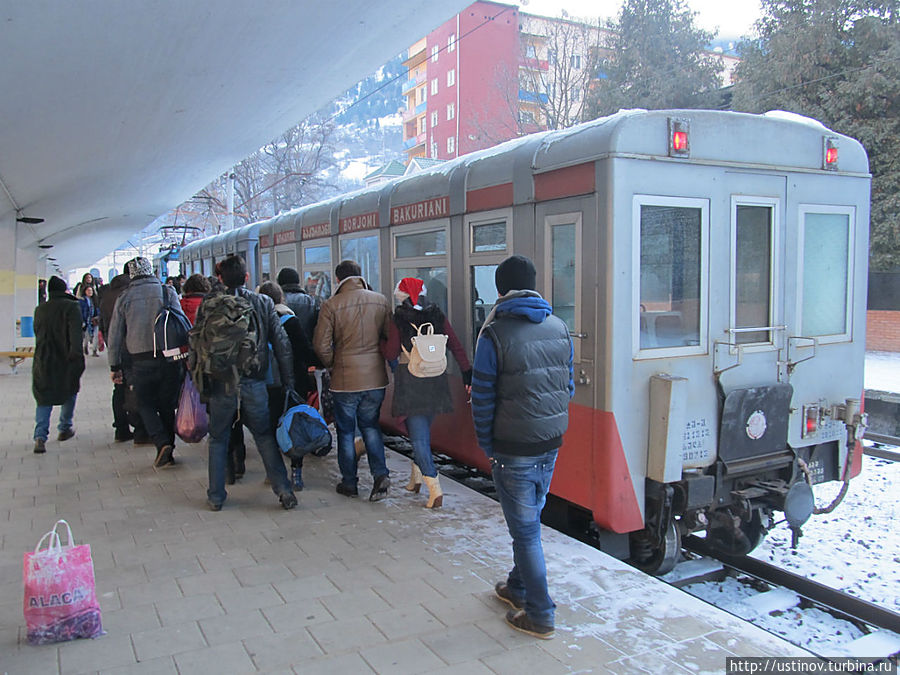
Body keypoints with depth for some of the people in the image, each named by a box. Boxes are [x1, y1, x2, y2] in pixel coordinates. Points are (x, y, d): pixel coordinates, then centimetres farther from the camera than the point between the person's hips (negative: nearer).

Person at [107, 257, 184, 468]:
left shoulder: (124, 298, 3)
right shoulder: (168, 292, 1)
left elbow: (115, 335, 5)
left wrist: (115, 367, 12)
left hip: (140, 361, -1)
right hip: (169, 358, 1)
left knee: (145, 405, 11)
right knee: (167, 406, 12)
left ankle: (162, 444, -9)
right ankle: (167, 452, 17)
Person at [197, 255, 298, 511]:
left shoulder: (209, 305, -2)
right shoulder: (263, 303, 0)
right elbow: (282, 345, -1)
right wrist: (288, 382, 5)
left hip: (221, 384, 0)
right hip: (254, 382, 1)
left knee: (218, 440, 15)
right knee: (265, 437, 13)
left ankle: (216, 496, 19)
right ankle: (283, 489, 6)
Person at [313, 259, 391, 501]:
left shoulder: (331, 305, -10)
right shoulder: (380, 301, 0)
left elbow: (321, 345, -10)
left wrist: (332, 365, 8)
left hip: (345, 380, -3)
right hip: (376, 378, 3)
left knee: (345, 431, 12)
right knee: (371, 426, 19)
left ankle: (349, 483, 20)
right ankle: (380, 473, 3)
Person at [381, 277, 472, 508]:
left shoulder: (398, 320, -7)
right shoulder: (438, 316, 3)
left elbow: (390, 355, -6)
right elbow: (456, 347, 1)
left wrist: (385, 343, 14)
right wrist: (467, 373, 6)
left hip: (410, 381, -4)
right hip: (436, 379, 4)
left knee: (418, 435, -2)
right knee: (423, 430, 20)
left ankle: (435, 490, -10)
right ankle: (416, 478, 32)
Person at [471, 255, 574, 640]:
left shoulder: (494, 333, -13)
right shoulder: (559, 327, 4)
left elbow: (483, 398, -10)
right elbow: (568, 386, 10)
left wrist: (487, 446, 1)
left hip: (514, 448, -6)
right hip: (552, 443, 6)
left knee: (525, 528, 5)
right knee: (528, 520, 21)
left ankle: (539, 616, 15)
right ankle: (518, 587, 38)